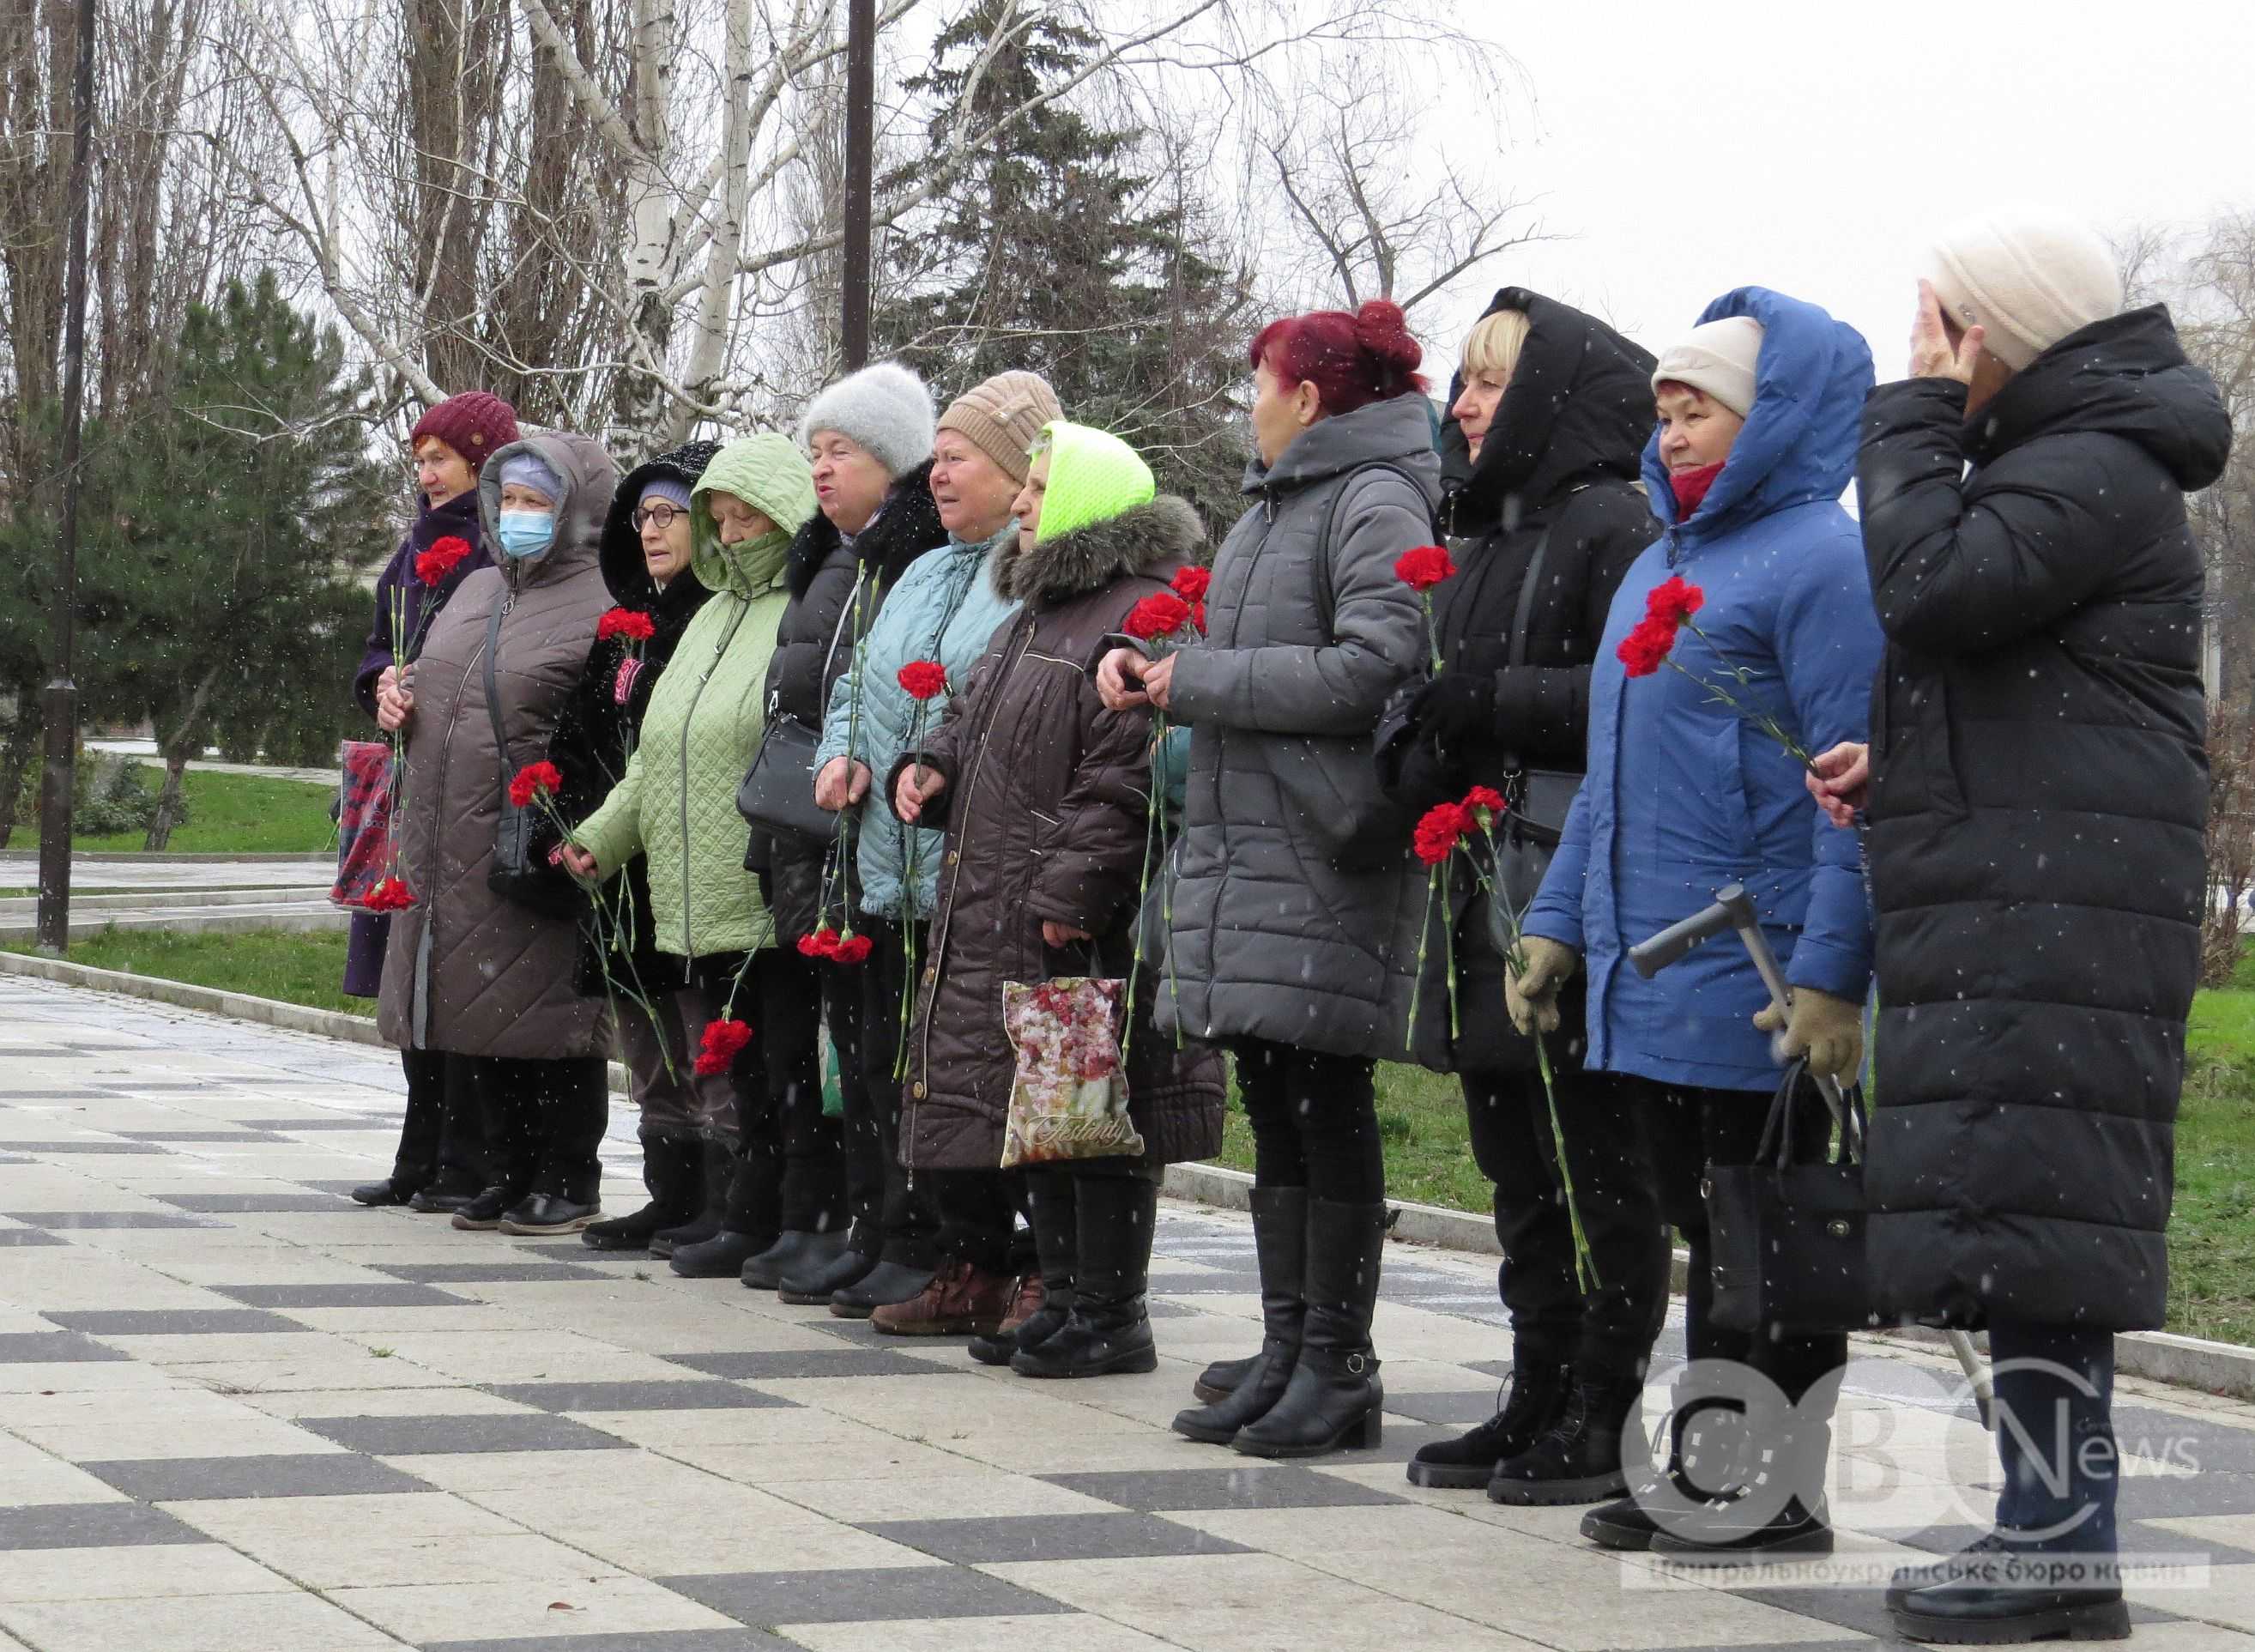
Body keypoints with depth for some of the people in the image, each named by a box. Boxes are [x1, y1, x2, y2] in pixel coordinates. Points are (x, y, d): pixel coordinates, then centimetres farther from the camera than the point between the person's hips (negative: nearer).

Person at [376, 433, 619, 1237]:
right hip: (457, 849, 8)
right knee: (489, 1020, 11)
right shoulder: (477, 591, 17)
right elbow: (436, 682, 30)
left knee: (549, 1013, -2)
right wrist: (403, 692, 9)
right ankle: (509, 1176, 20)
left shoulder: (602, 606, -9)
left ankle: (568, 1184, 7)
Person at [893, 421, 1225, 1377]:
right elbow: (977, 723, 30)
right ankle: (1063, 1298, 24)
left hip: (1090, 930, -10)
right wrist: (932, 768, 8)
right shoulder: (1040, 609, 19)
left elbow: (1128, 779, -23)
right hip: (1004, 921, 11)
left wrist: (1070, 892, -25)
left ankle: (1110, 1315, 1)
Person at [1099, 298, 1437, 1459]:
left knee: (1329, 1111, -4)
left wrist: (1198, 682, -15)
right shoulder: (1273, 506, 20)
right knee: (1274, 1111, 10)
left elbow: (1373, 669, -21)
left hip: (1327, 855, -9)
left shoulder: (1375, 504, -10)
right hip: (1240, 844, 9)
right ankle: (1286, 1354, 15)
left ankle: (1338, 1367, 2)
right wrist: (1150, 666, 4)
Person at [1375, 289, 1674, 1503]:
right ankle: (1538, 1402, 20)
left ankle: (1606, 1417, 3)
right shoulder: (1486, 537, 19)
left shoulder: (1612, 525, -9)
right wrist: (1421, 759, 3)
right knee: (1517, 1171, 13)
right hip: (1484, 892, 9)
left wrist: (1488, 700, -17)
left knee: (1598, 1170, -3)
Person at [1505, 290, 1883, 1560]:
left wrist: (1831, 971, -20)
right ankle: (1705, 1471, 20)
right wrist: (1560, 921, 19)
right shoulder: (1660, 567, 19)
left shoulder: (1818, 560, -9)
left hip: (1751, 979, -8)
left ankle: (1779, 1491, 6)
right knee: (1702, 1225, 13)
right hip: (1644, 974, 8)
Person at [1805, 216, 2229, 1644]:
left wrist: (1916, 418, -10)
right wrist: (1898, 759, 15)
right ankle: (2045, 1528, 14)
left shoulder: (2098, 469, -11)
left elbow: (1933, 589, -22)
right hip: (2008, 899, 11)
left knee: (2031, 1209, -12)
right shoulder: (2052, 461, 23)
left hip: (2060, 900, -11)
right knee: (2018, 1220, 10)